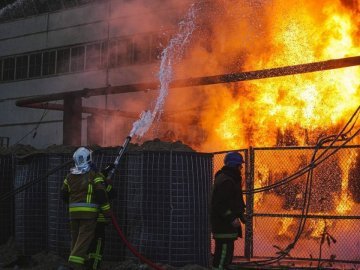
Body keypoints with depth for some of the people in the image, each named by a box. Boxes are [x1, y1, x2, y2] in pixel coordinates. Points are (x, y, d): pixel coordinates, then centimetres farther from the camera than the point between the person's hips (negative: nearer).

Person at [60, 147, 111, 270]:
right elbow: (101, 194, -11)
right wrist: (107, 211, -4)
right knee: (84, 237, -8)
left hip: (73, 212, 5)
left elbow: (64, 194, 17)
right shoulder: (94, 175, -7)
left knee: (75, 237, 13)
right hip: (89, 212, -5)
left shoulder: (70, 176, 10)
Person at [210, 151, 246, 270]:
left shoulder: (230, 179, 17)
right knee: (224, 252, -11)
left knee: (226, 252, 19)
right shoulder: (225, 181, -19)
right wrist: (232, 218, -26)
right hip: (224, 225, -11)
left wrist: (240, 214, 21)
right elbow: (220, 204, -25)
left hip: (226, 225, 11)